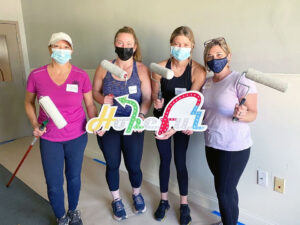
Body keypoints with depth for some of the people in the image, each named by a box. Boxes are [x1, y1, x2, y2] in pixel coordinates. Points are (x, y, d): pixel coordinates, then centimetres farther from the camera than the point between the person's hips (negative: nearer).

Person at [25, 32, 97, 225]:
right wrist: (35, 124, -9)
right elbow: (29, 102, 6)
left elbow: (90, 104, -1)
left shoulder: (81, 76, -10)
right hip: (49, 138, 0)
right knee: (54, 185, 8)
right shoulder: (36, 76, -9)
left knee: (74, 177, 18)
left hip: (77, 136, 0)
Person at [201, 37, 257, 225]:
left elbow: (253, 114, -14)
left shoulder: (241, 81, -13)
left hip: (234, 148, -6)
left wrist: (241, 114, -34)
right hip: (211, 144, 6)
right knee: (226, 189, 20)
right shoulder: (207, 83, 7)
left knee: (224, 191, 3)